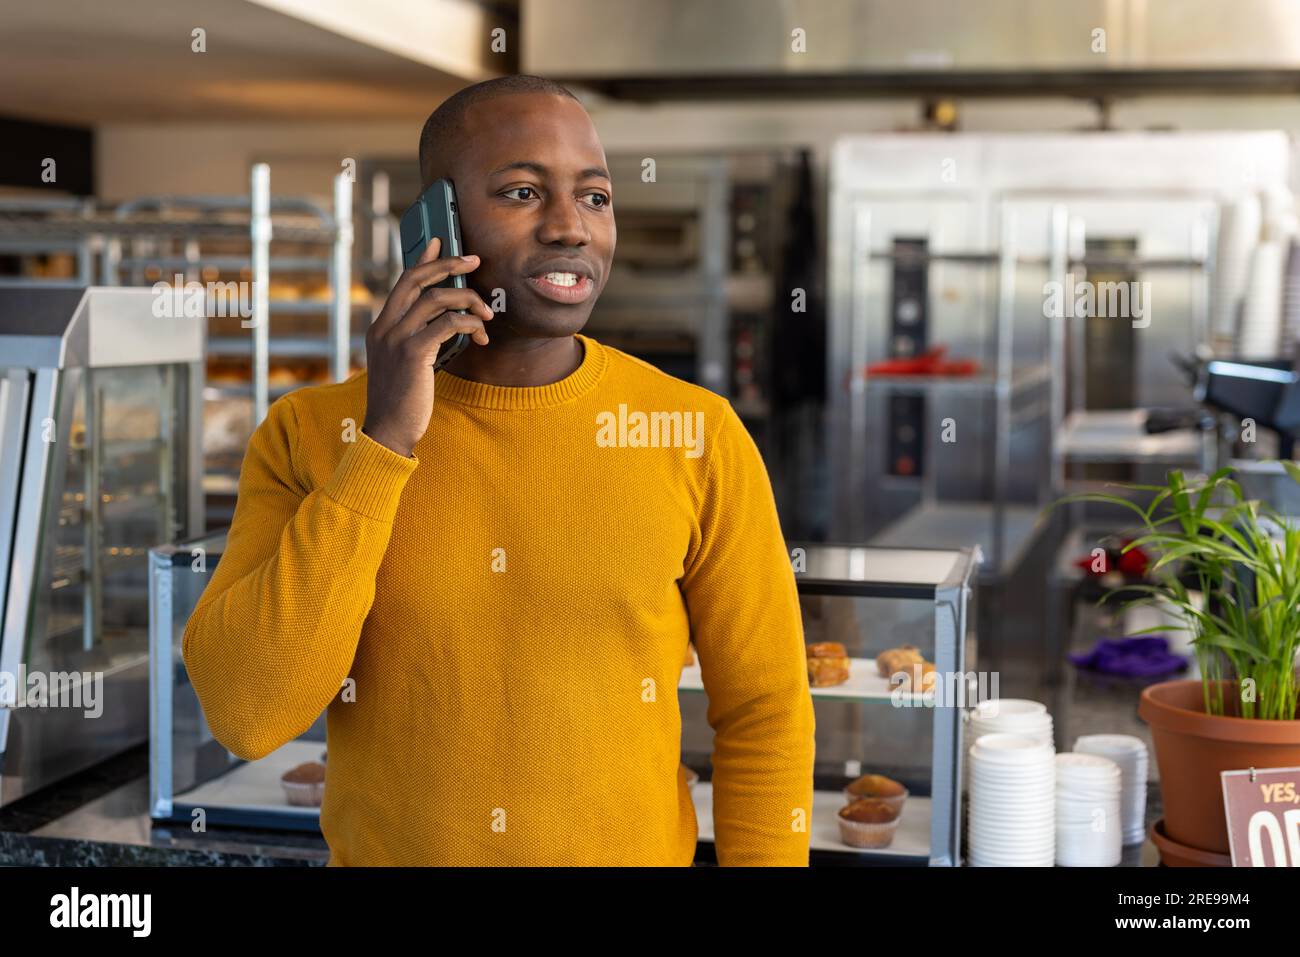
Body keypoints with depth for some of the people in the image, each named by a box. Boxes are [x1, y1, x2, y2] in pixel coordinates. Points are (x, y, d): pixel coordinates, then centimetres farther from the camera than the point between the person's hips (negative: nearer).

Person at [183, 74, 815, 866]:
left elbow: (764, 711, -5)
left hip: (635, 849, 0)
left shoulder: (698, 437, -12)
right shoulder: (310, 436, -9)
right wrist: (385, 443, -24)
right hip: (377, 848, 0)